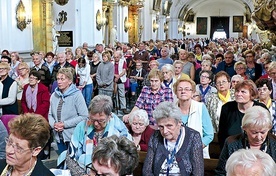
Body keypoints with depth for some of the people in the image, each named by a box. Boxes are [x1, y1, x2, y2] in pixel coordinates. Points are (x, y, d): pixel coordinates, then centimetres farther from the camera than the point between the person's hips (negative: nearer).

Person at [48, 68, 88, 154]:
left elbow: (84, 116, -16)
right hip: (59, 136, 5)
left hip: (74, 137, -5)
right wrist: (53, 124, -10)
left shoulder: (76, 95, -12)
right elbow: (50, 114, 11)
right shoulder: (54, 95, 3)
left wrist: (65, 124, -16)